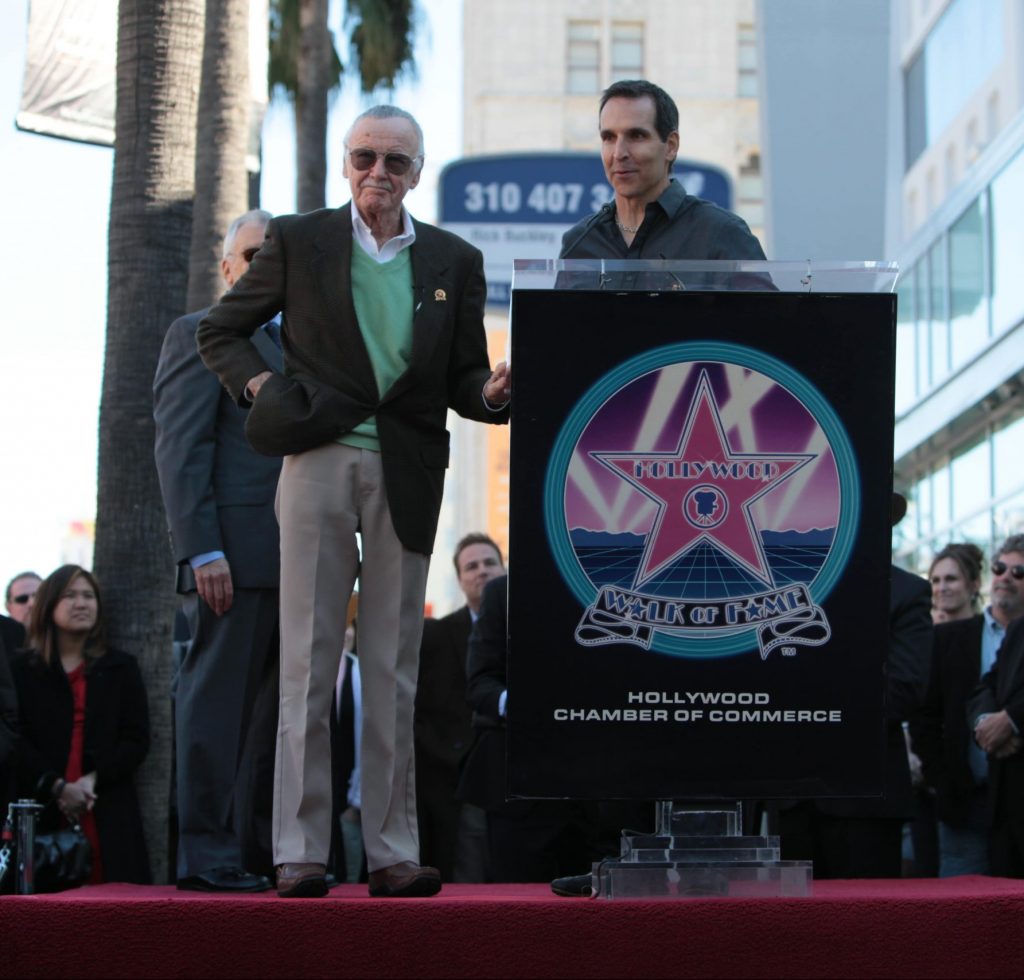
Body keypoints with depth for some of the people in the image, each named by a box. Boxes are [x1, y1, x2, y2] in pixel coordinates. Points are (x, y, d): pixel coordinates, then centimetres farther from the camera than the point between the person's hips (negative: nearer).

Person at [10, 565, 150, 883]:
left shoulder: (121, 668, 16)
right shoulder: (22, 670, 12)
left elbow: (137, 739, 8)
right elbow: (16, 741, 2)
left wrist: (94, 779, -8)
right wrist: (57, 786, -12)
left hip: (108, 815, 1)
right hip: (43, 814, -1)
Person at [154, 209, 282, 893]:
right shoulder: (201, 334, 3)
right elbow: (179, 449, -6)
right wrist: (202, 550, -17)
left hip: (298, 562, 7)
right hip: (238, 553, -7)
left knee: (277, 709, 7)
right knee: (219, 701, -6)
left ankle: (261, 850, 12)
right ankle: (207, 855, -4)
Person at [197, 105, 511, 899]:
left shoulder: (454, 261, 13)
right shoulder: (298, 241, 8)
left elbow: (463, 378, 12)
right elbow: (221, 329, 15)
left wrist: (493, 392, -11)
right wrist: (256, 384, -2)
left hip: (406, 475, 2)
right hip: (319, 459, -2)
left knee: (394, 667, 3)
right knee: (308, 660, -3)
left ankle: (393, 851, 6)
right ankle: (299, 851, -1)